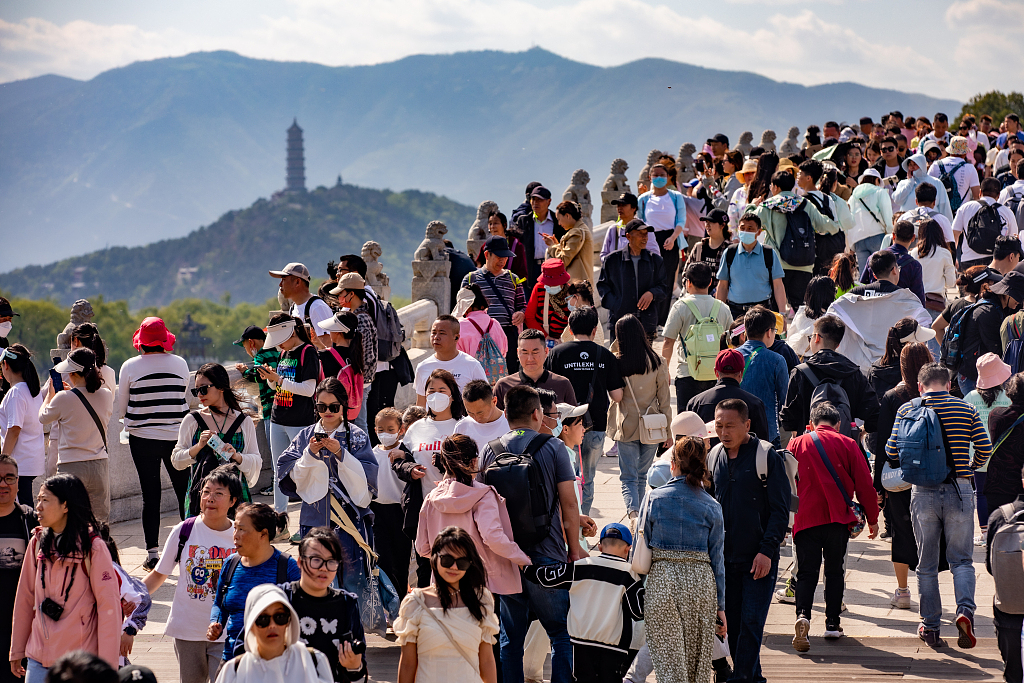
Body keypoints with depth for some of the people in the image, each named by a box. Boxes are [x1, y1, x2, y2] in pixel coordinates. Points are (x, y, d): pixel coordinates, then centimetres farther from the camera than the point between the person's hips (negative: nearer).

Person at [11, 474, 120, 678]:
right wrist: (17, 652, 14)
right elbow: (25, 598, 12)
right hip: (39, 660, 4)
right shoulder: (37, 543, 5)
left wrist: (107, 666, -11)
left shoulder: (93, 548, -9)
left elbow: (109, 606, -9)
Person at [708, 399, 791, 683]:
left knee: (751, 623, -8)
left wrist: (767, 550, -15)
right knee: (733, 624, 8)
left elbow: (780, 510, -8)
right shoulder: (713, 457, 7)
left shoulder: (767, 457, -8)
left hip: (759, 560, -5)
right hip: (725, 559, 5)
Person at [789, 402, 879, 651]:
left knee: (807, 572, 1)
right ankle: (832, 623, 13)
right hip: (838, 518, 0)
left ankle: (803, 614, -22)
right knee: (834, 570, 12)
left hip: (805, 518, 0)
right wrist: (872, 518, 12)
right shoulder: (847, 445, 2)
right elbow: (864, 484, 2)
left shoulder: (796, 444, 5)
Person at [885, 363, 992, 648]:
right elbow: (985, 448, 1)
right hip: (959, 490, 0)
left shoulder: (907, 409, 2)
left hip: (923, 492, 0)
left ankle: (930, 626, 11)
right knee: (961, 560, 7)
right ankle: (965, 609, -17)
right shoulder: (966, 409, 2)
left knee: (927, 563, 10)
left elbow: (892, 451, 0)